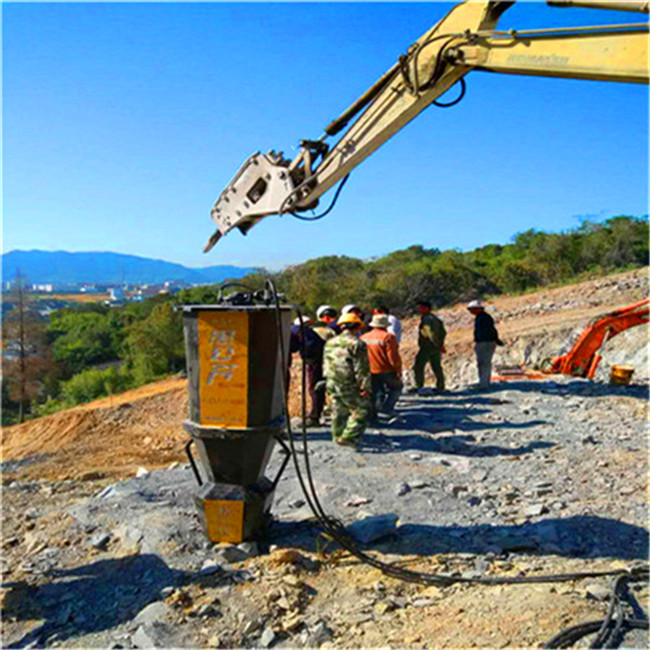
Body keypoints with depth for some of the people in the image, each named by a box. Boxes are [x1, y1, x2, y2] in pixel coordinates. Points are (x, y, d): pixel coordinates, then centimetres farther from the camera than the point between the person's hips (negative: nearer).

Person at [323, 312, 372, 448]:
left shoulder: (330, 343, 9)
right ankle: (348, 437, -3)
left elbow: (326, 365, 17)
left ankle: (338, 436, 32)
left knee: (338, 411, 20)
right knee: (362, 411, 4)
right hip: (350, 385, -7)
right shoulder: (357, 344, -14)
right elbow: (362, 369, -15)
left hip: (332, 384, 7)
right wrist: (365, 387, -10)